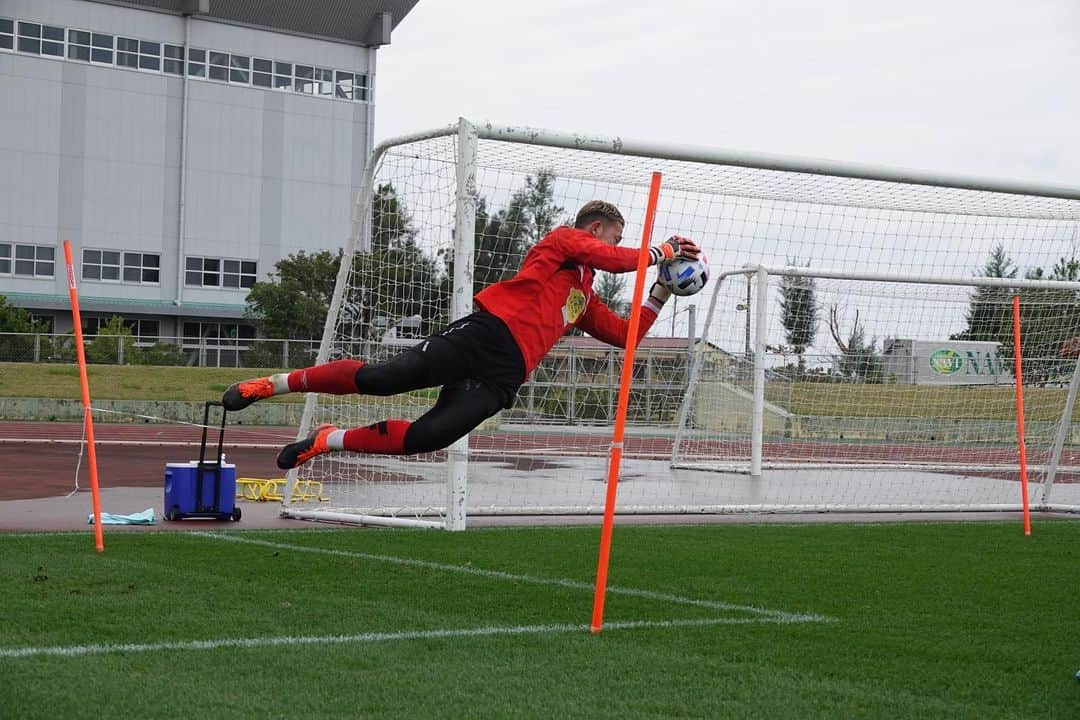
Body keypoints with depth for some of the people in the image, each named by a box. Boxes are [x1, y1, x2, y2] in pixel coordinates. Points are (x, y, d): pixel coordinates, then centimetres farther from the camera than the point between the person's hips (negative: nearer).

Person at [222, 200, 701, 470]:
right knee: (383, 378, -20)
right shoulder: (565, 239, 11)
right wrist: (662, 251, 10)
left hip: (503, 376, 6)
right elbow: (617, 261, -5)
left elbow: (627, 334, 33)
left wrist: (662, 292, 29)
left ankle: (331, 440, -7)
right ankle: (277, 383, -5)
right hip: (488, 331, -6)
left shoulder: (586, 300, 32)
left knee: (427, 437, -19)